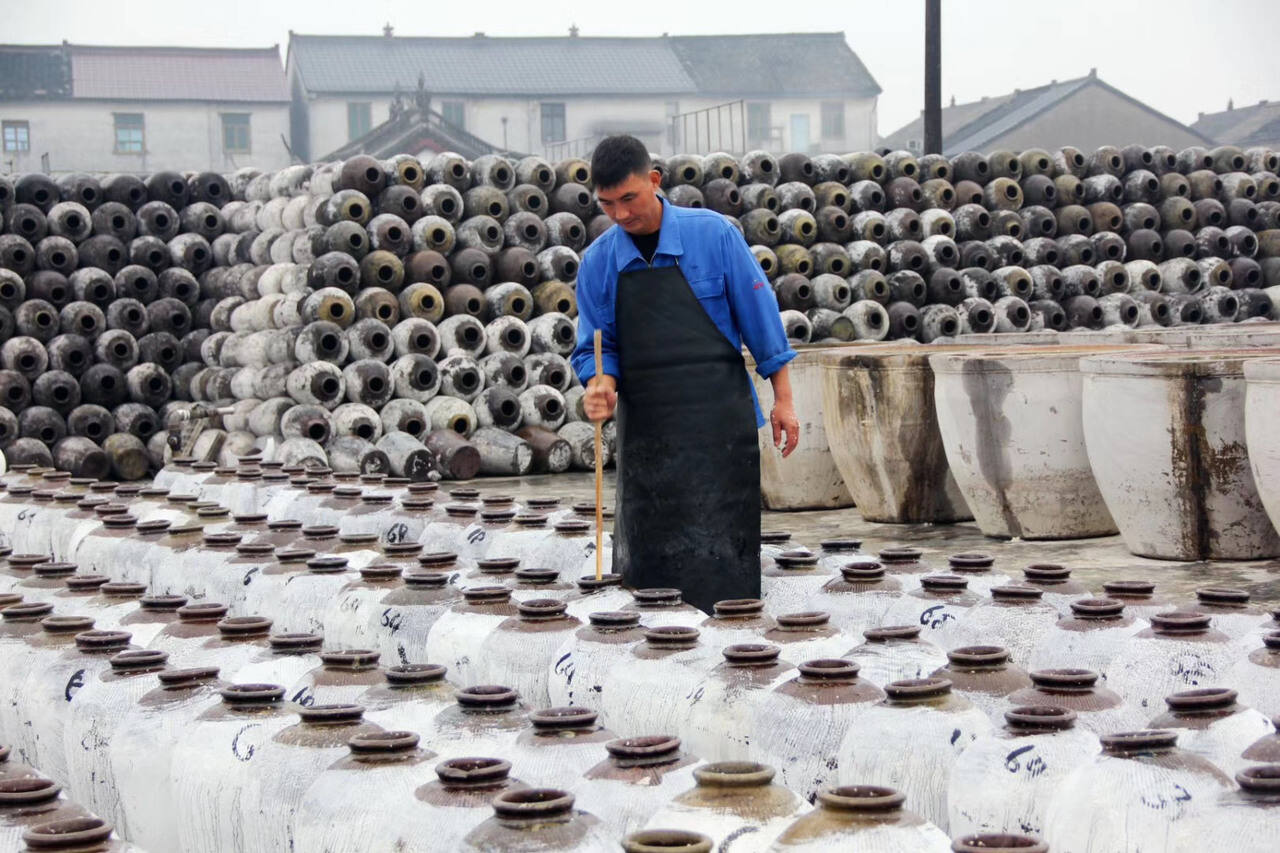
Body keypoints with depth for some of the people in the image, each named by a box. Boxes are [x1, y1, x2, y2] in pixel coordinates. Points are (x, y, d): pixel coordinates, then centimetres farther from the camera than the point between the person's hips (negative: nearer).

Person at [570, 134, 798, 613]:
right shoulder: (598, 262, 3)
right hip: (646, 430, 3)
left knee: (728, 558, -2)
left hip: (722, 426, -3)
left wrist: (782, 399, -1)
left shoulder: (713, 235, -5)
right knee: (646, 563, 7)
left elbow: (760, 318, -1)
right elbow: (596, 345, 8)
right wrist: (599, 385, -14)